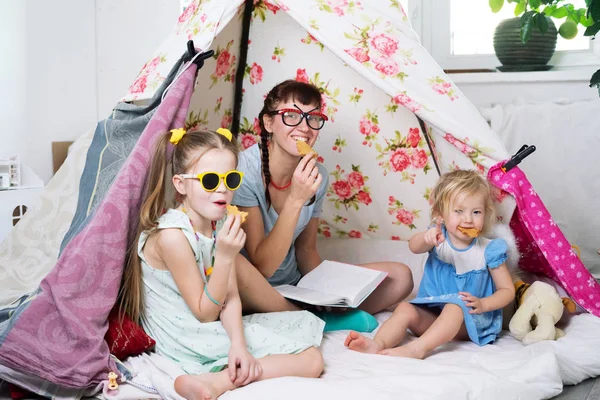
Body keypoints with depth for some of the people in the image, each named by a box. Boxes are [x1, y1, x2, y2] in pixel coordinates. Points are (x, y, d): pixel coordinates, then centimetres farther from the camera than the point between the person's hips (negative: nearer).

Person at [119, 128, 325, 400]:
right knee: (309, 360, -12)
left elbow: (231, 297, -4)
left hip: (214, 329, 9)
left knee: (313, 360, 3)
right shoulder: (172, 235, -23)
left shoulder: (222, 224, 1)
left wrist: (238, 343, -23)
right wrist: (225, 257, -28)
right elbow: (204, 313, -17)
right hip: (187, 341, -8)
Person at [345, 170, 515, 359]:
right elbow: (414, 246, -26)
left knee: (456, 304, -33)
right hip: (432, 316, 3)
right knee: (405, 309, -22)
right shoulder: (439, 238, -2)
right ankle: (378, 344, -47)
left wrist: (482, 304, -19)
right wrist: (426, 238, -51)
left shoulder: (488, 250, -4)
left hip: (472, 321, -3)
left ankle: (417, 348, -51)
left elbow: (507, 290, 1)